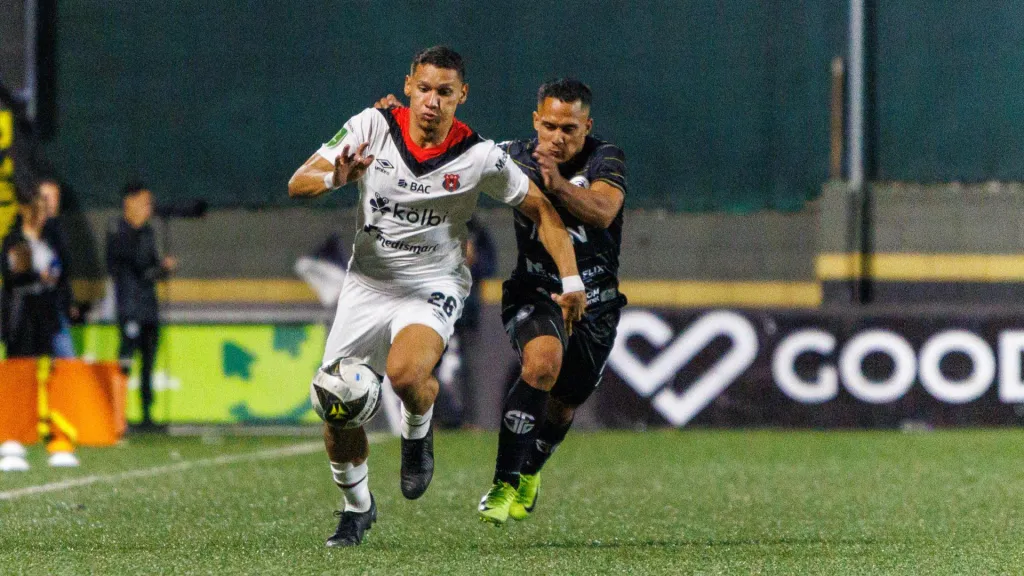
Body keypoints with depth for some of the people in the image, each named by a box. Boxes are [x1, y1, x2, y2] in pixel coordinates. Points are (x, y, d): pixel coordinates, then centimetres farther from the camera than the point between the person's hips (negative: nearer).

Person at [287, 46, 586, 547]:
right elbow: (298, 184, -9)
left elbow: (541, 209, 0)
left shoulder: (479, 157, -12)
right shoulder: (372, 126, -9)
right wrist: (335, 179, -31)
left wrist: (571, 280, -6)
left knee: (405, 373, -33)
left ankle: (417, 432, 4)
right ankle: (357, 506, 26)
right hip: (366, 283, 3)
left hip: (433, 286, -3)